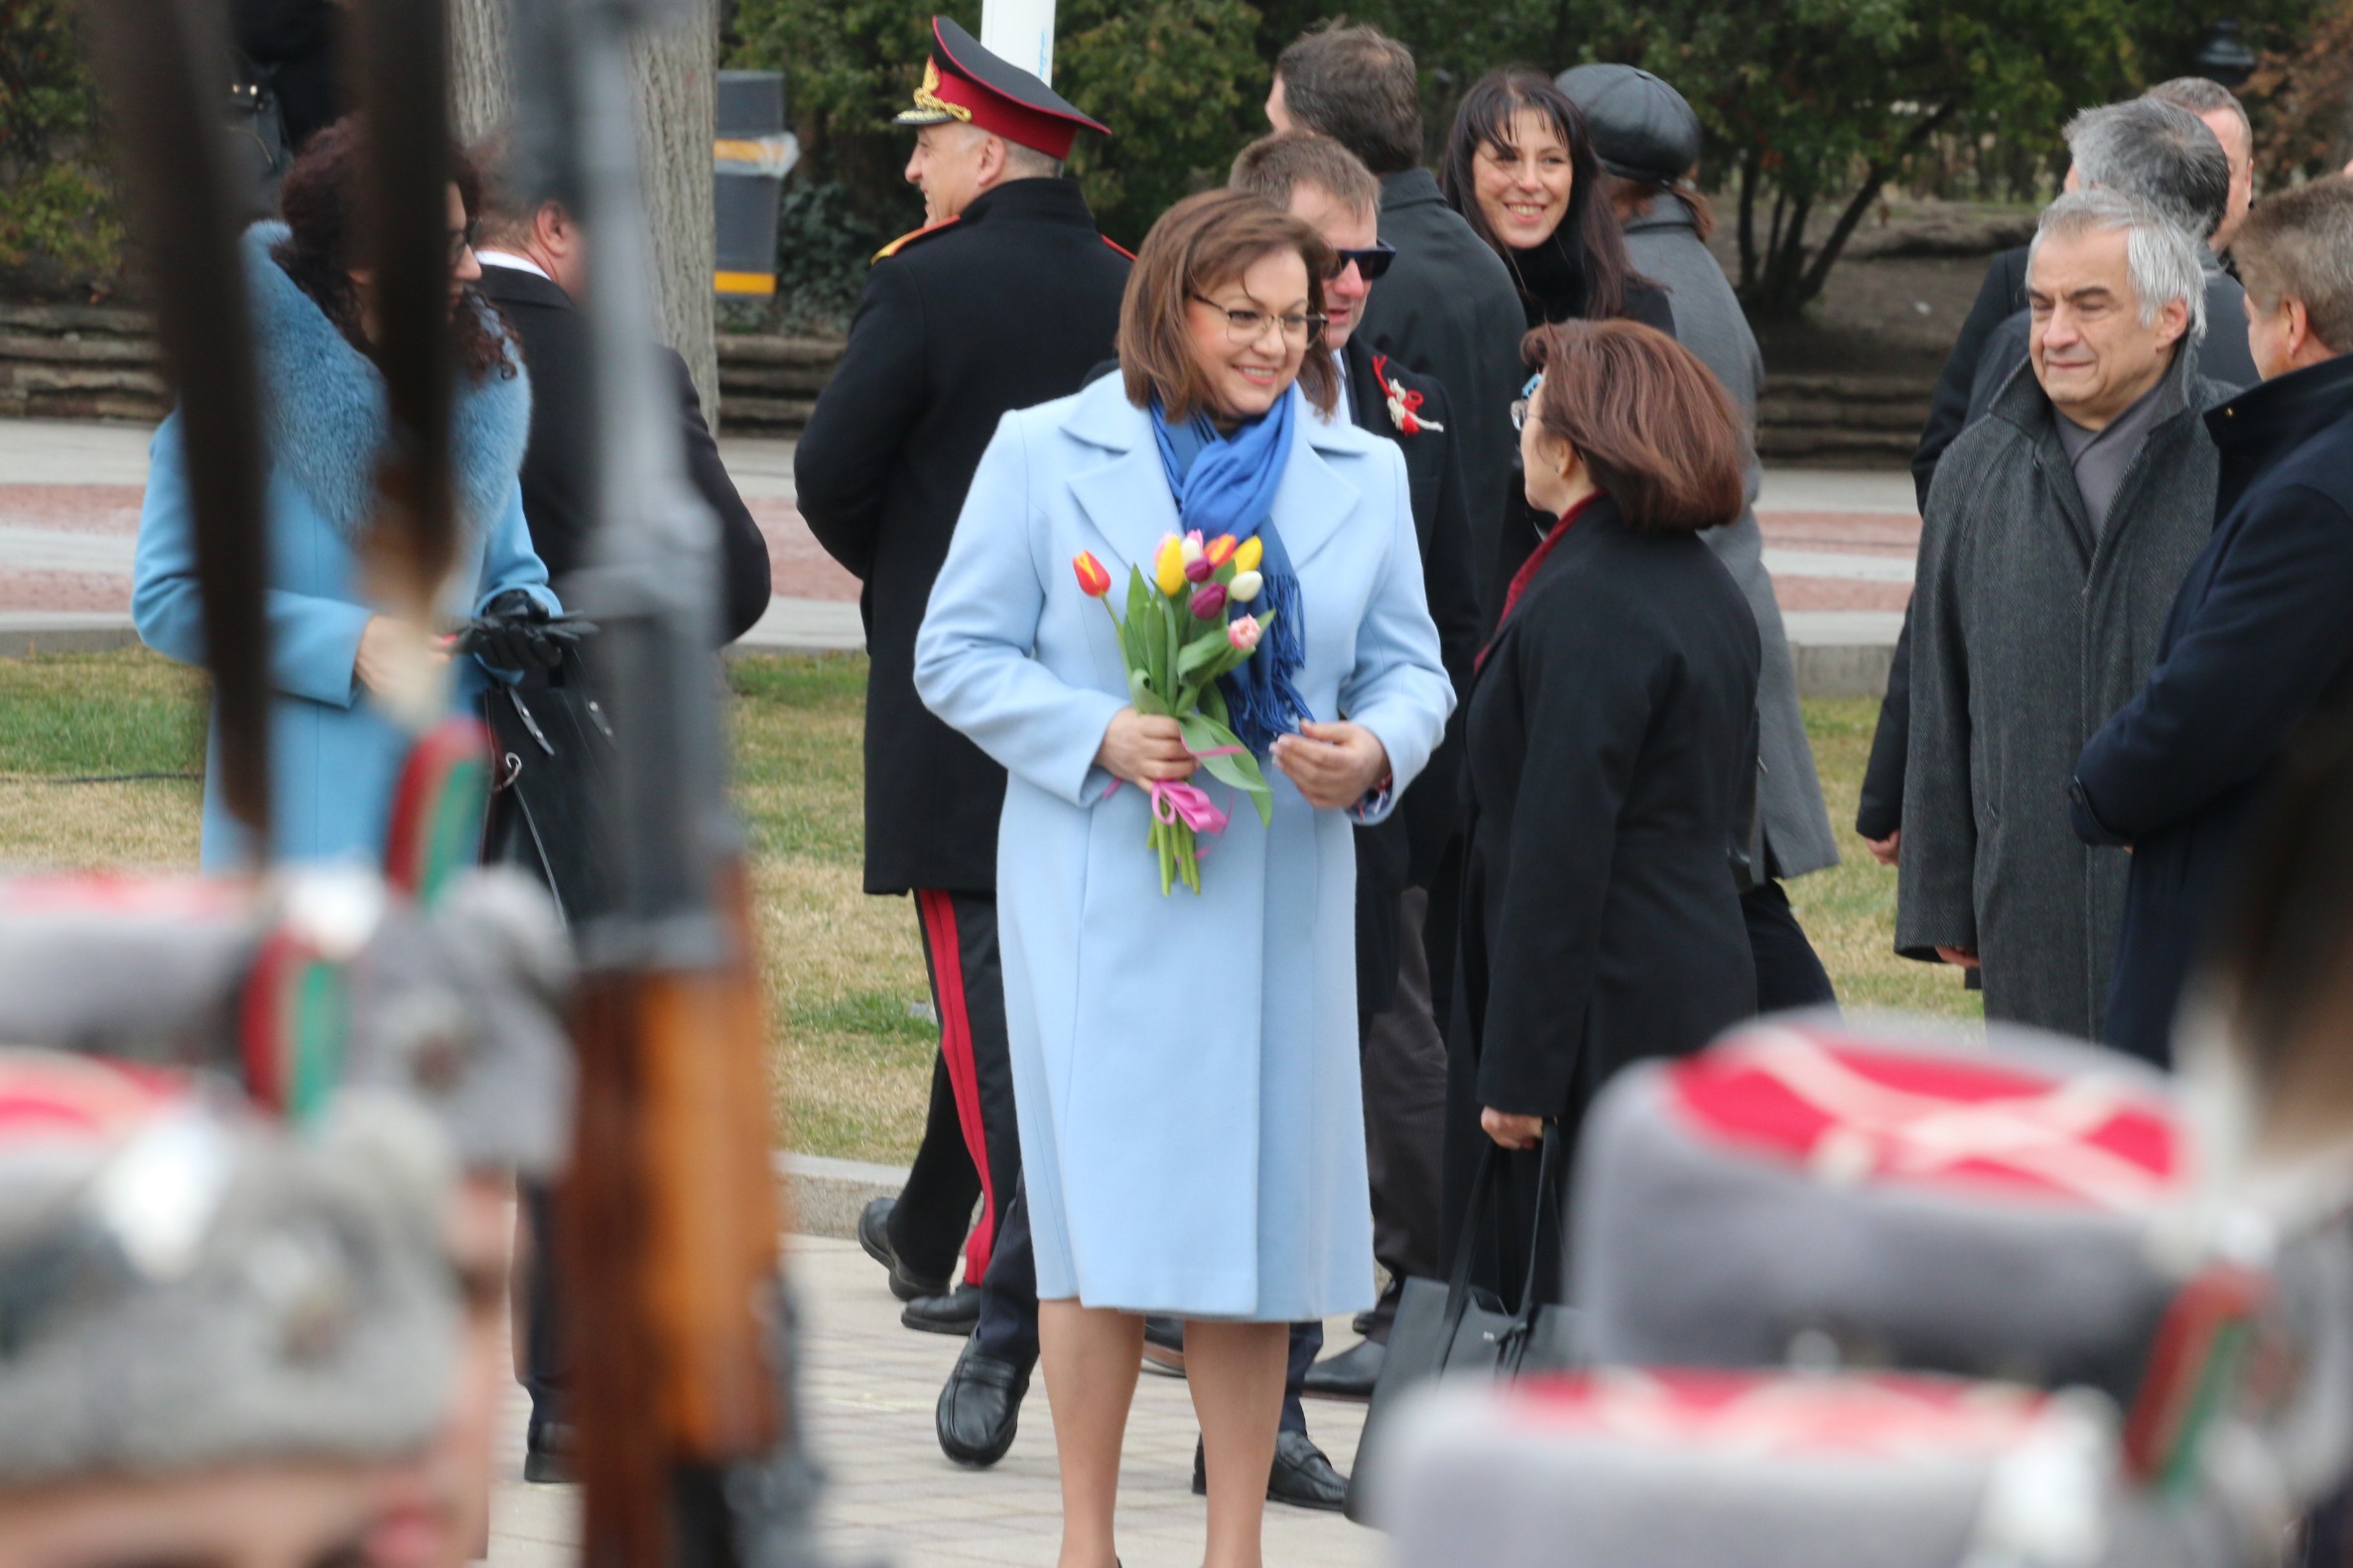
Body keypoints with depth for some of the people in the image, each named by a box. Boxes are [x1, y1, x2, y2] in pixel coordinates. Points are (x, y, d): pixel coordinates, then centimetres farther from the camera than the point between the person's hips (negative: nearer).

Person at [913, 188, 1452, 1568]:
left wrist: (1374, 750, -11)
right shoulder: (1046, 455, 3)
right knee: (1105, 1204, -6)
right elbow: (958, 653, 1)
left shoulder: (1363, 473, 11)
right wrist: (1099, 734, -14)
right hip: (1098, 889, -3)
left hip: (1281, 892, 3)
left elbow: (1412, 668, 12)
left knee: (1258, 1204, 3)